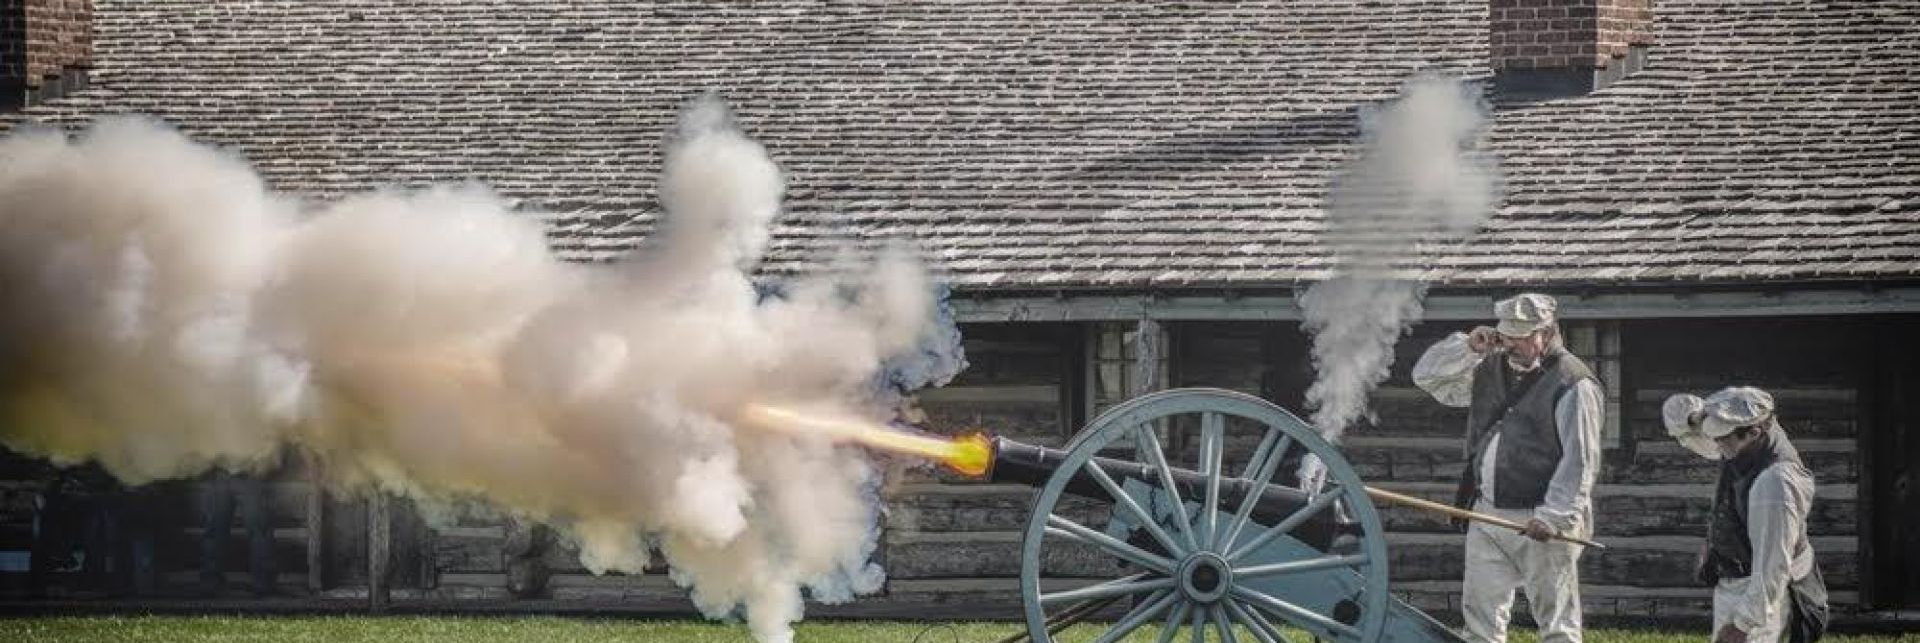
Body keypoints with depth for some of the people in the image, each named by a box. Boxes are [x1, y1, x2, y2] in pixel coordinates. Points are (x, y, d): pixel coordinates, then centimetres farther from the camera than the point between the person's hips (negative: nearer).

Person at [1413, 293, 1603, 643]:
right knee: (1480, 614, 9)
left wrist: (1554, 518, -24)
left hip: (1540, 524, -7)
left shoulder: (1573, 384, -10)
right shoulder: (1491, 370, 13)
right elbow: (1427, 376, 19)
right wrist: (1468, 347, 2)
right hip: (1486, 516, 7)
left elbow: (1579, 461, -15)